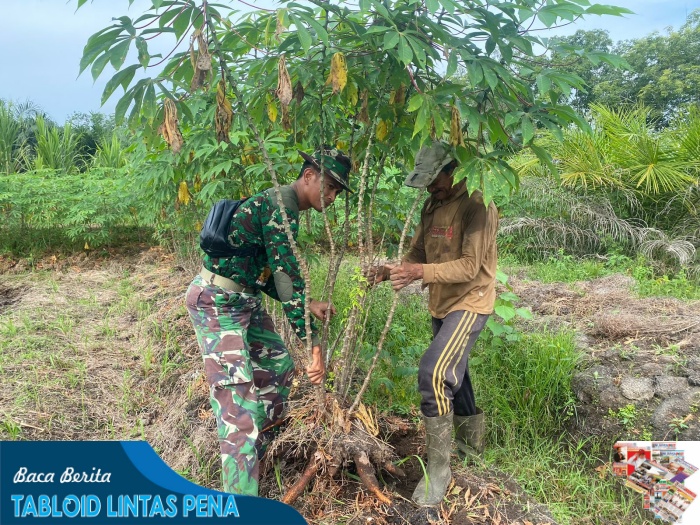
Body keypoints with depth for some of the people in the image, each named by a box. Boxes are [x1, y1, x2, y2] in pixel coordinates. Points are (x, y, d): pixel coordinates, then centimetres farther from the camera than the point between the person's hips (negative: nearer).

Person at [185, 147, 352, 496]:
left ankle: (260, 448, 35)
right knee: (238, 397, -12)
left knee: (278, 366, 18)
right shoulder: (280, 207, -19)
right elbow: (287, 279, -24)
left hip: (244, 300, 10)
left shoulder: (283, 207, 12)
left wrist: (308, 305, 9)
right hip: (217, 301, -10)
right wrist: (314, 345, -23)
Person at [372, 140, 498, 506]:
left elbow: (470, 266, -27)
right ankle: (471, 443, 43)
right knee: (454, 373, 20)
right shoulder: (432, 206, 6)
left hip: (469, 303, -9)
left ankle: (438, 468, -8)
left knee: (434, 372, -22)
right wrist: (394, 270, -13)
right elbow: (418, 252, 7)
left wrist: (421, 273, -38)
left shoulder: (477, 206, -20)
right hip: (441, 304, 9)